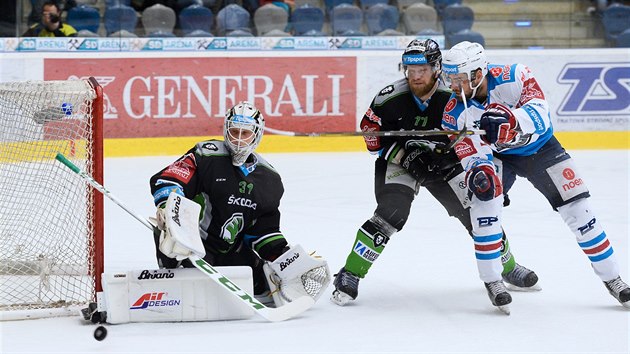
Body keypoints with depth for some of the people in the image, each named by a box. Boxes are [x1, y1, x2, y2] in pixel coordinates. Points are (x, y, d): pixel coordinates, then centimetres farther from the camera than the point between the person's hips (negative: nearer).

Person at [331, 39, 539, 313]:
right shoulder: (391, 97, -21)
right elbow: (372, 132, -11)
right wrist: (401, 154, -19)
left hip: (441, 162, 2)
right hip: (398, 161, -2)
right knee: (391, 213, -25)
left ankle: (507, 266, 24)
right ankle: (349, 276, -18)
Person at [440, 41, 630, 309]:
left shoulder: (513, 77, -30)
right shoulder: (455, 111, -21)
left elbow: (539, 113, -39)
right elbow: (470, 150, -24)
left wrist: (510, 120, -57)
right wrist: (478, 171, -46)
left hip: (539, 146, -1)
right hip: (497, 155, 1)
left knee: (577, 209, -5)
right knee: (484, 196, -26)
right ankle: (493, 281, -12)